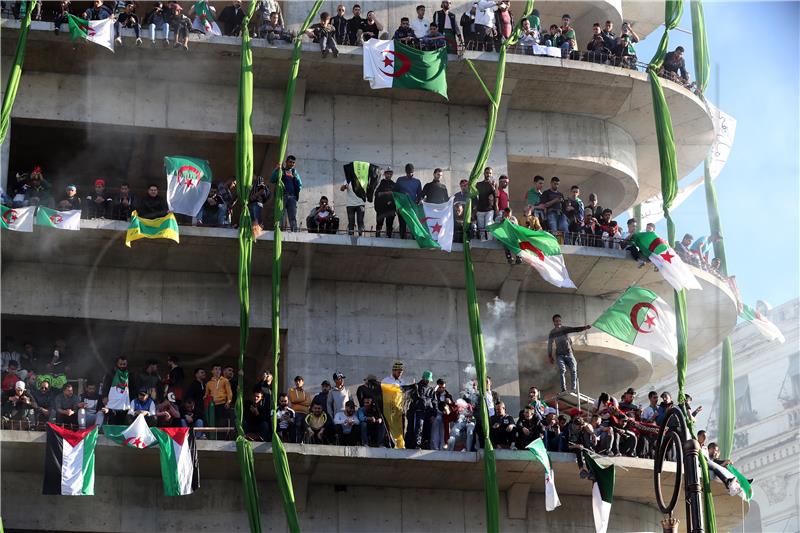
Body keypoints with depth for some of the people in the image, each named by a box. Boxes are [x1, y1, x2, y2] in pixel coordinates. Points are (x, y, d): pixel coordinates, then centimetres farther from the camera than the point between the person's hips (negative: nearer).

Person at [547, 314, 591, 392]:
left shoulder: (565, 329, 6)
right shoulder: (552, 332, 8)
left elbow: (575, 329, -9)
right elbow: (550, 345, 12)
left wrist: (584, 327, -26)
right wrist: (550, 356, 10)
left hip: (569, 353, 1)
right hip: (560, 355, -1)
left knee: (574, 370, -10)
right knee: (562, 370, -18)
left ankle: (574, 389, -8)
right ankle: (563, 389, -25)